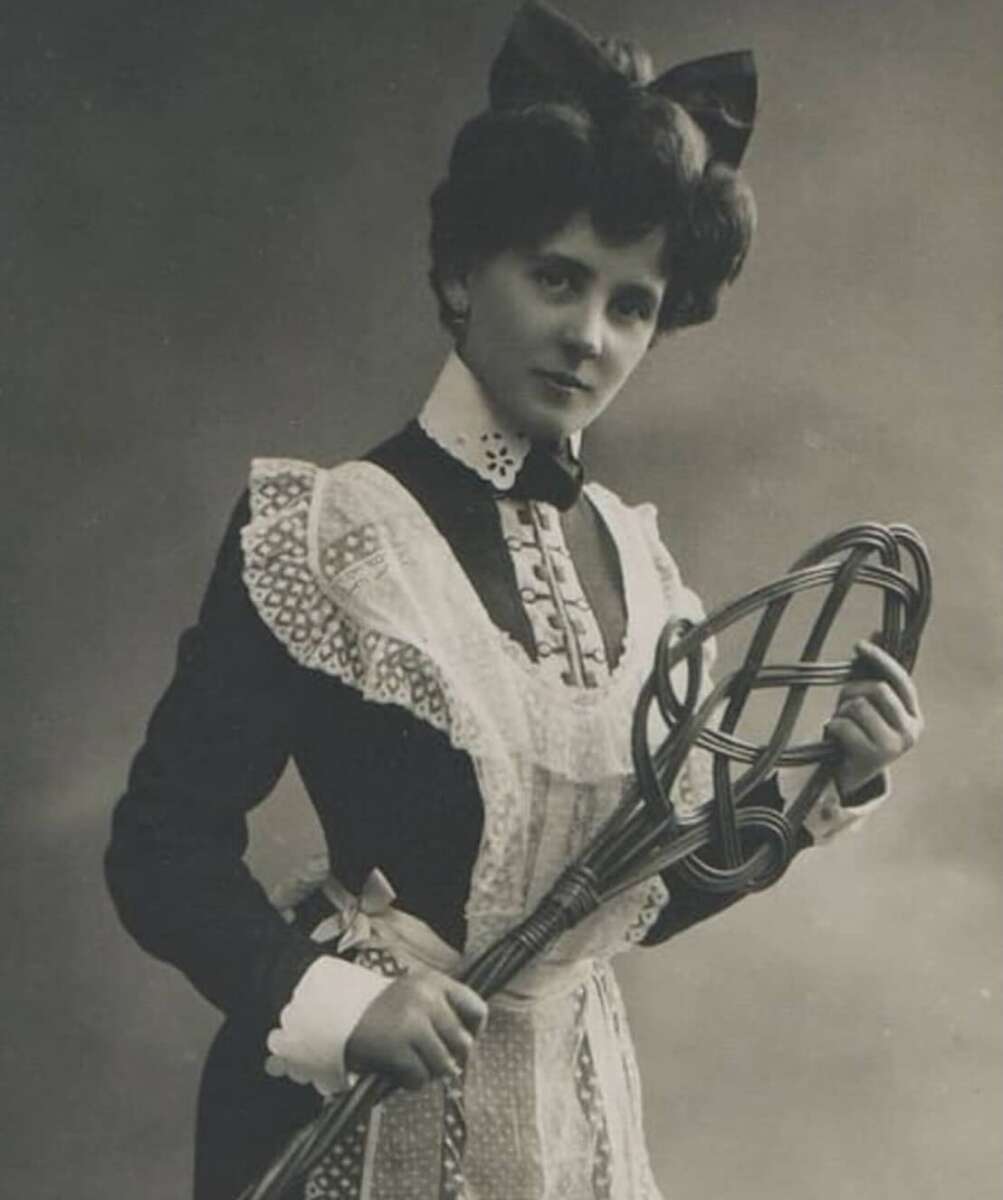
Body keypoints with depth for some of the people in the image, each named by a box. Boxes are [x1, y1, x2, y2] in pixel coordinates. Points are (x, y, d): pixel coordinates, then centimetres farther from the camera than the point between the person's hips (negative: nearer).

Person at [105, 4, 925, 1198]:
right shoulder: (324, 531, -14)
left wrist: (824, 782, -3)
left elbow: (642, 889, 9)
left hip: (578, 1103, 5)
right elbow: (164, 845, -14)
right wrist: (328, 999, -27)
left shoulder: (636, 559, 1)